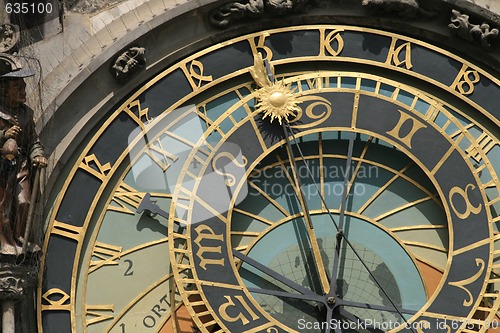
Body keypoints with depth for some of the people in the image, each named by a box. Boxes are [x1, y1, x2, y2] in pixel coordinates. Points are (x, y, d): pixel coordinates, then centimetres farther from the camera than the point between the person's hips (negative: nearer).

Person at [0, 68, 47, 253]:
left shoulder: (26, 113, 11)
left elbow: (33, 140, 14)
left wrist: (37, 155, -4)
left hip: (22, 166, 5)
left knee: (23, 202, 0)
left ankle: (20, 238, 16)